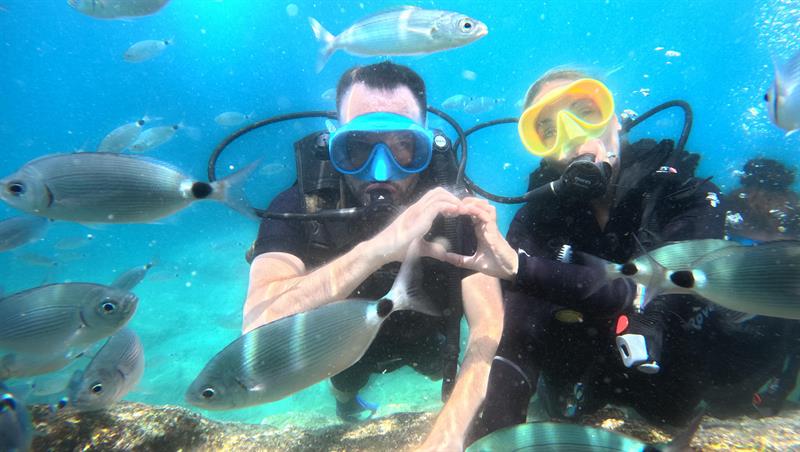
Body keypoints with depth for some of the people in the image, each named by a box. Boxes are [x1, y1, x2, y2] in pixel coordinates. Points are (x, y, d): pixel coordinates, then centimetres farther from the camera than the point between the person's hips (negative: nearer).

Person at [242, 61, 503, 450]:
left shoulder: (451, 207, -29)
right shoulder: (299, 209, -32)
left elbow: (490, 324, -34)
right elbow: (258, 327, -47)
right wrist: (378, 247, -59)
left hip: (425, 339, 1)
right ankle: (345, 393, 31)